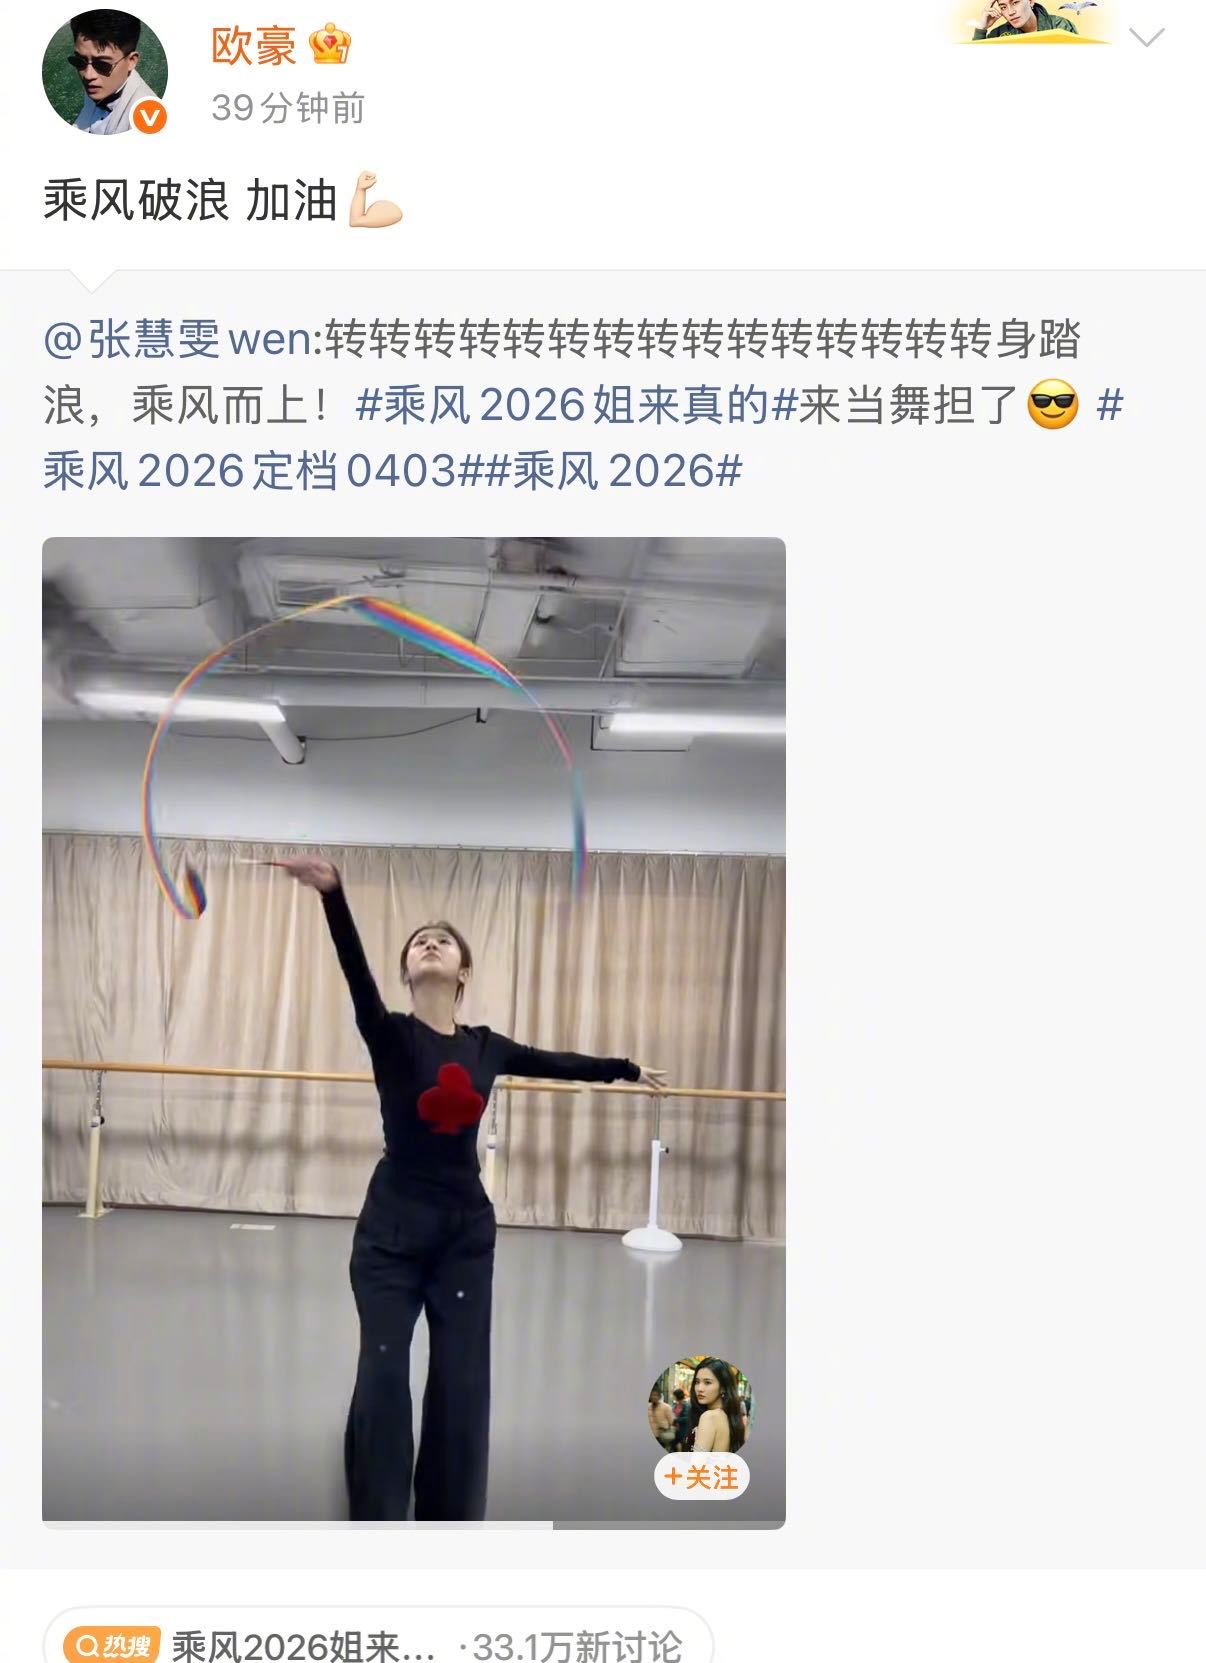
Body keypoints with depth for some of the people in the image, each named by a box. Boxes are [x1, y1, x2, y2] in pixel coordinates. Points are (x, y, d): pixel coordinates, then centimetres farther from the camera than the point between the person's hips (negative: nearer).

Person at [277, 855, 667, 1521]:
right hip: (392, 1228, -3)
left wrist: (628, 1069, 36)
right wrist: (332, 894, -45)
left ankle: (450, 1524, 20)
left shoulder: (486, 1047, 4)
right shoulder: (389, 1034, -8)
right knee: (382, 1376, -6)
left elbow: (560, 1062, 22)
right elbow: (355, 972, -27)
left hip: (466, 1230, 3)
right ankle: (375, 1524, 8)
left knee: (463, 1381, 5)